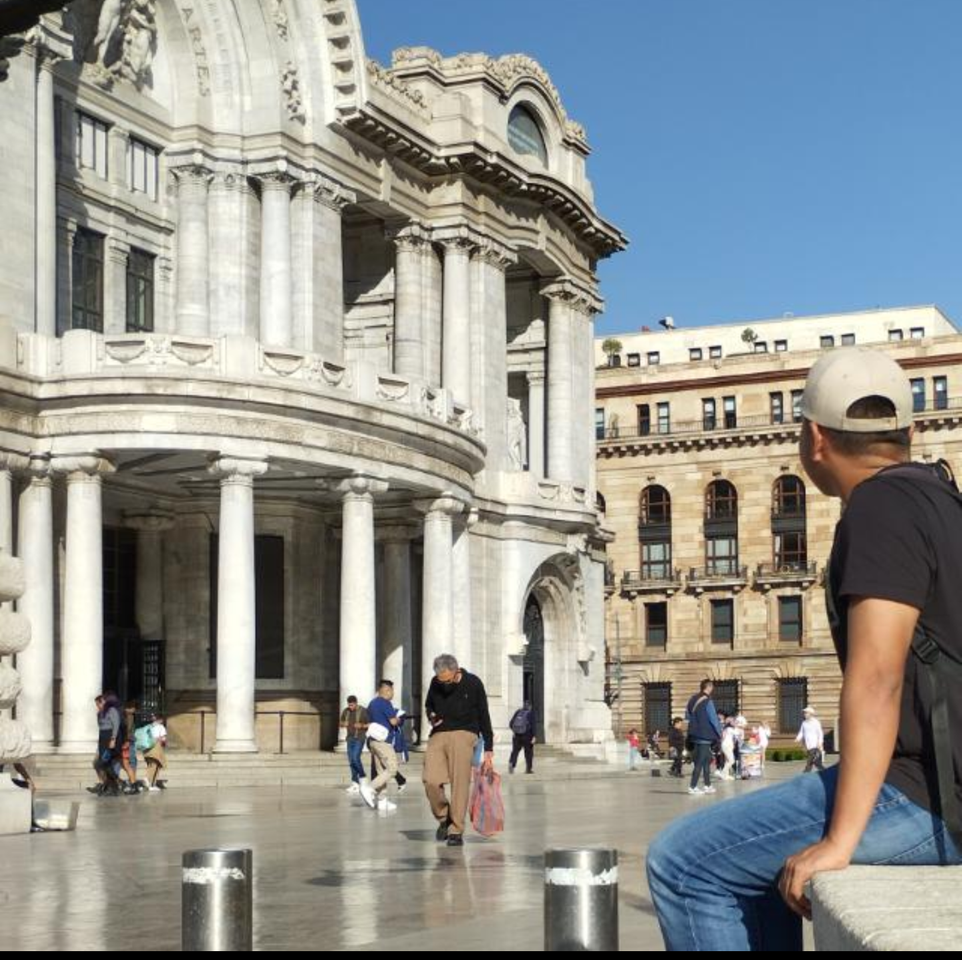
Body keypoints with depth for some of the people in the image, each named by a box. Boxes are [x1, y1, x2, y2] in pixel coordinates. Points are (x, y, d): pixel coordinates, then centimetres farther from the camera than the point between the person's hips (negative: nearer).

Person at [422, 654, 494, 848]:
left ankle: (456, 831, -5)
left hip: (464, 733, -3)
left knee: (460, 783, -12)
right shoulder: (435, 684, 5)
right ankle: (443, 818, 11)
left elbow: (484, 718, 2)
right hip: (438, 735, 3)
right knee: (431, 781, -14)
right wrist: (431, 716, 1)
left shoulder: (473, 684, -4)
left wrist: (489, 751, 1)